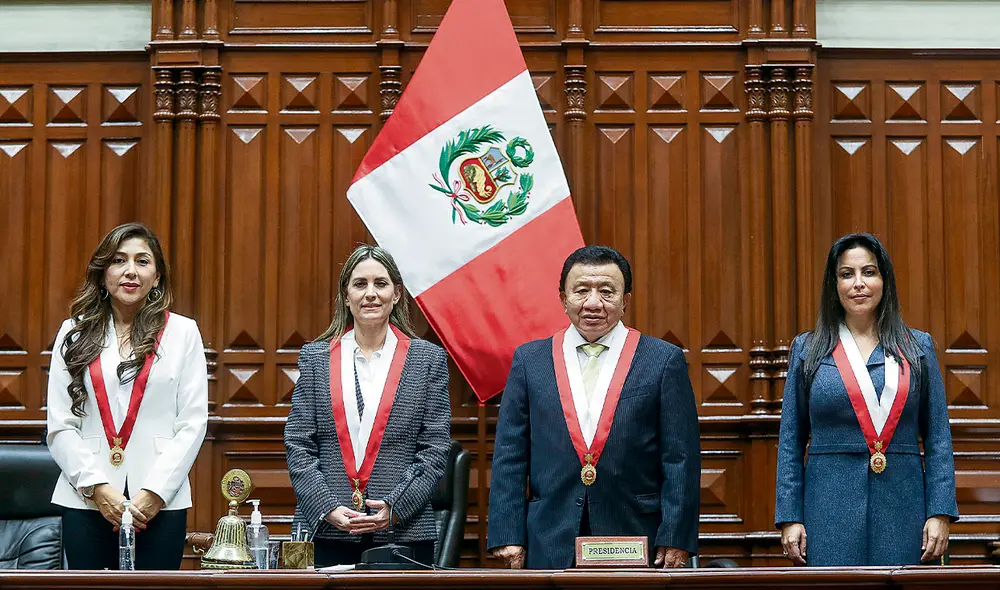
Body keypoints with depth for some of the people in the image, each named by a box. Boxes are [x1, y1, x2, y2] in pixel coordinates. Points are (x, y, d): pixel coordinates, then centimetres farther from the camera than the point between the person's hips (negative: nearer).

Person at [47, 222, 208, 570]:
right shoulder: (74, 334, 10)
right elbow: (60, 427, 4)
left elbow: (192, 423, 0)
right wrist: (96, 486, -9)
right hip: (86, 500, 1)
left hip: (160, 500, -1)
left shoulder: (183, 332, 6)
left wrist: (154, 492, -9)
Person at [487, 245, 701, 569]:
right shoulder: (529, 360, 9)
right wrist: (508, 537, -1)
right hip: (551, 548, 1)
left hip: (635, 539, -1)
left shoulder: (664, 360, 3)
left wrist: (675, 540, -6)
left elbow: (681, 460, 0)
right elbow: (509, 458, 7)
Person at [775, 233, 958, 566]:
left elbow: (938, 438, 7)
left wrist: (940, 514, -3)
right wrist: (789, 518, -2)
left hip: (902, 507, 1)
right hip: (829, 510, -1)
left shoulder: (918, 348, 9)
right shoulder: (807, 349, 7)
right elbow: (791, 442, 6)